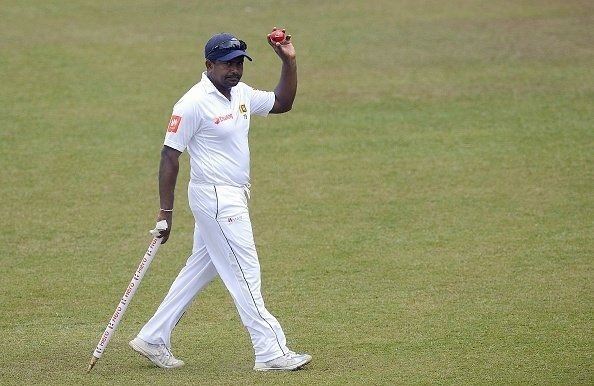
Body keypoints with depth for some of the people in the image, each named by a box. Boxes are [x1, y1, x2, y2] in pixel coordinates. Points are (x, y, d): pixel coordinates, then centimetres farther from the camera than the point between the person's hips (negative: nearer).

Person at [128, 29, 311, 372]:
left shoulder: (242, 94, 8)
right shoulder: (194, 104, -17)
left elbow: (282, 103, 20)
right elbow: (170, 155, -15)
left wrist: (289, 61, 5)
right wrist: (166, 211, -17)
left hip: (233, 199, 9)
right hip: (216, 199, -9)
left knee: (200, 271, 14)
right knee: (244, 274, -6)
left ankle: (153, 339, 22)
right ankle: (271, 353, -2)